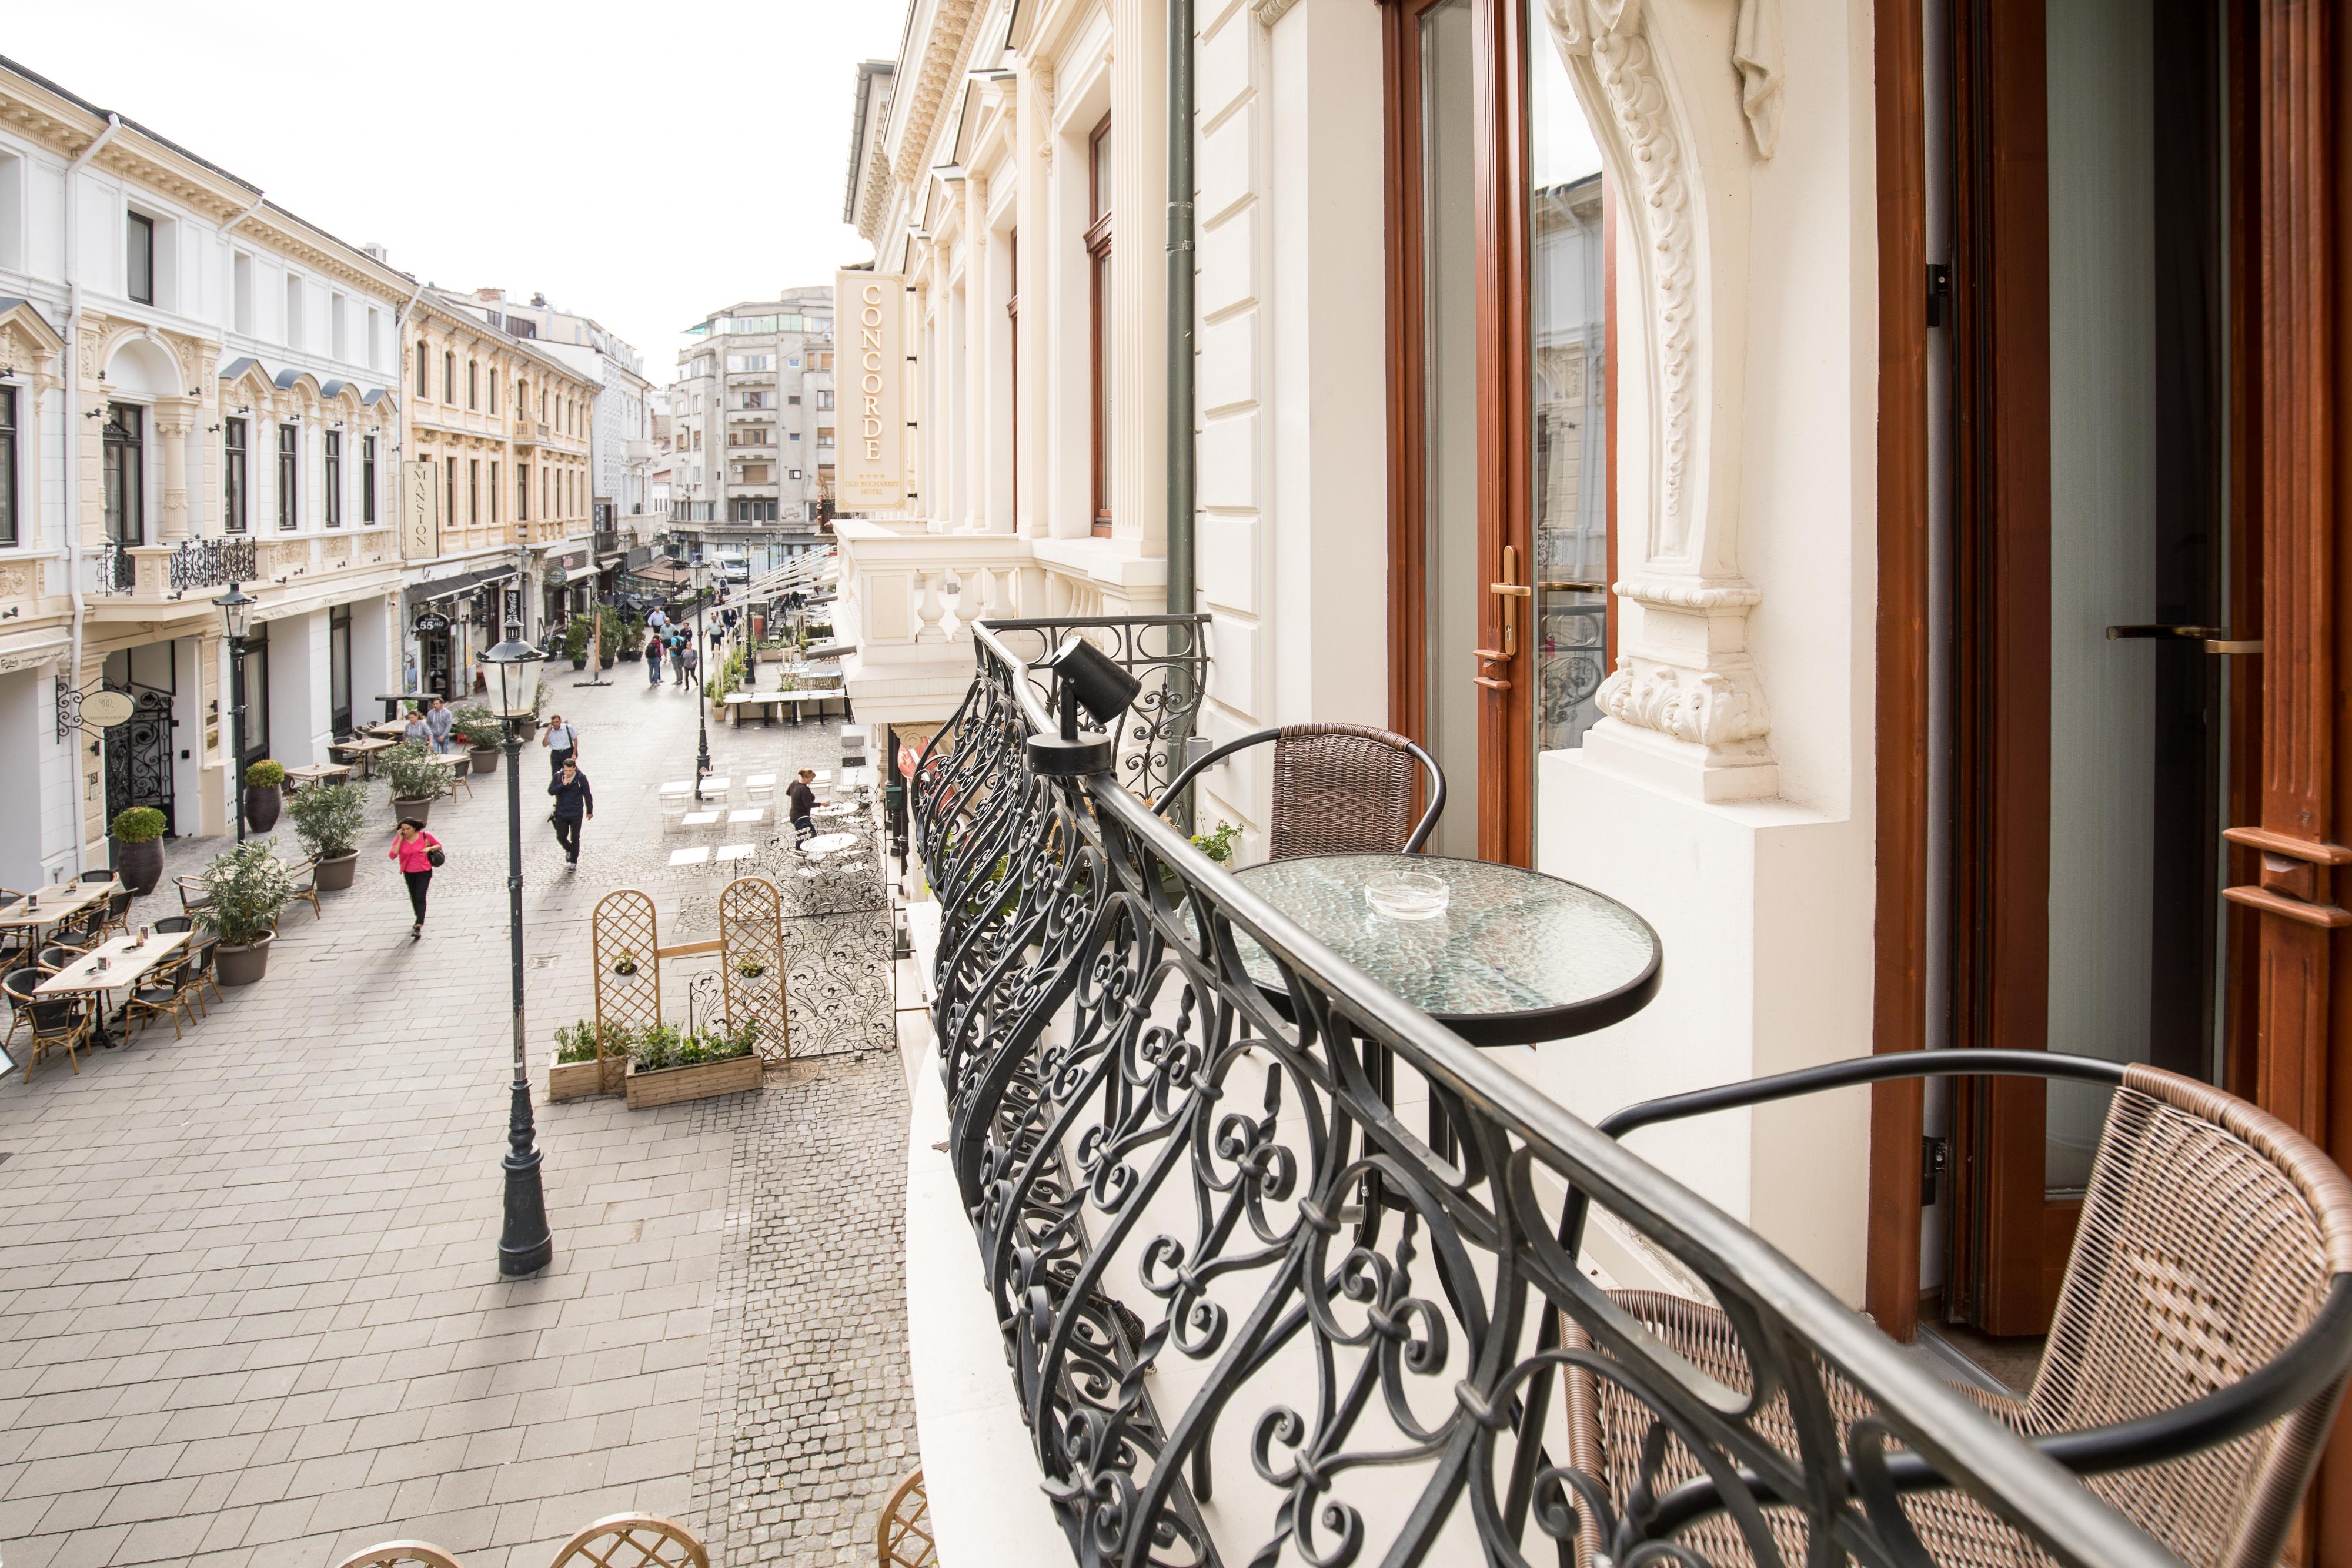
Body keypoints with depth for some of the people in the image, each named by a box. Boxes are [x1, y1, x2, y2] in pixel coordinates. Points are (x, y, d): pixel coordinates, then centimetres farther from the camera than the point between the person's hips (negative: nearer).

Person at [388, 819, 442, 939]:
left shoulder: (425, 836, -14)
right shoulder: (399, 839, -9)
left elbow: (438, 845, 1)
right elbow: (392, 856, -21)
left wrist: (430, 849, -20)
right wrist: (400, 839, -23)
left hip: (424, 872, -4)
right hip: (409, 873, 4)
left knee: (420, 898, -14)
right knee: (414, 898, 20)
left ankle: (418, 927, -22)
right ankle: (419, 919, 42)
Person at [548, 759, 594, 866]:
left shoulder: (581, 778, -11)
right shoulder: (558, 776, -6)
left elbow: (587, 795, -1)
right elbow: (551, 791, -10)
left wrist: (589, 811, 7)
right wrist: (563, 785, -26)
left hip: (576, 814, -2)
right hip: (561, 813, 2)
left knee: (575, 838, 6)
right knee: (561, 837, 6)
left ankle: (573, 861, 20)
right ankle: (568, 850, 38)